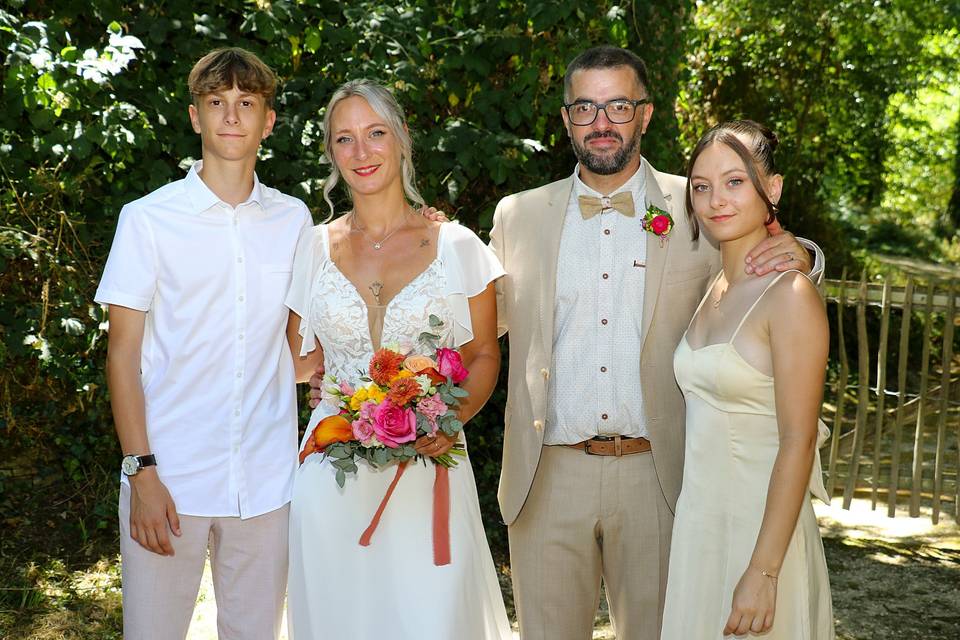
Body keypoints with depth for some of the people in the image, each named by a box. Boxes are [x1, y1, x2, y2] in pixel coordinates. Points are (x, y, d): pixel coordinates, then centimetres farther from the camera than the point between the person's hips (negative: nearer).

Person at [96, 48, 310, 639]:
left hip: (267, 480, 3)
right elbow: (124, 351, -3)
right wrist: (141, 472, -9)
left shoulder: (294, 219, 7)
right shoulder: (149, 219, -2)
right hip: (171, 479, -2)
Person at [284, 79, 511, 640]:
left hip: (427, 467, -2)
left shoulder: (456, 246, -1)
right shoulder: (314, 247, 5)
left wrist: (453, 420, -14)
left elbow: (483, 355, 3)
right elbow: (298, 361, 14)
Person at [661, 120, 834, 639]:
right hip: (696, 518, 7)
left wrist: (764, 571, -20)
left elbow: (798, 441, -18)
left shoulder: (790, 295, -15)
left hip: (759, 524, -7)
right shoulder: (709, 290, 8)